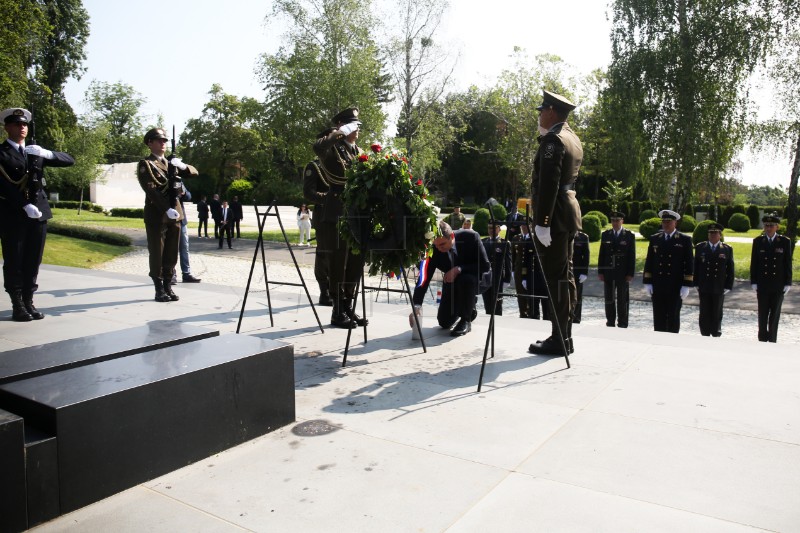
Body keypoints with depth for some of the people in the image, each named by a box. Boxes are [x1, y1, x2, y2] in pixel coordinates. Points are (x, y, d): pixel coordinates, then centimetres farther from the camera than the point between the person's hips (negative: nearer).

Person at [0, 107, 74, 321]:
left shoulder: (36, 152, 15)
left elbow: (69, 160, 8)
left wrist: (47, 153, -9)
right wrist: (25, 205, -21)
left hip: (38, 212, 4)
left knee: (33, 260, 8)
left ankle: (28, 302, 16)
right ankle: (17, 305, 8)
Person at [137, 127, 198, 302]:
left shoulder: (171, 162, 18)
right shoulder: (145, 164, -2)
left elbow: (194, 172, 14)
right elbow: (151, 190, -14)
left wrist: (182, 166, -8)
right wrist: (167, 209, -24)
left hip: (175, 214, 6)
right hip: (156, 215, -6)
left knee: (171, 254, 8)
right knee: (157, 254, 0)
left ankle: (168, 287, 15)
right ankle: (159, 290, 5)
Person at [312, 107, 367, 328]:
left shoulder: (358, 151, 19)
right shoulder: (332, 148, -3)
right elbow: (317, 146, -27)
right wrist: (342, 132, -21)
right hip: (338, 214, -7)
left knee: (356, 262, 9)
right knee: (339, 263, -3)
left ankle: (349, 308, 19)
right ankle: (338, 312, 5)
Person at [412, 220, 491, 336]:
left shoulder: (471, 237, -30)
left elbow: (485, 266, -24)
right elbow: (424, 278, -31)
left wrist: (459, 269, -36)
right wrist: (416, 306, -43)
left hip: (479, 277, -3)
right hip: (453, 282, 3)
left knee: (466, 280, -39)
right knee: (444, 322, -1)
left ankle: (466, 320, -14)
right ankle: (468, 305, 29)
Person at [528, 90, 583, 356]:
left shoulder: (553, 139, -12)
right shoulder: (572, 139, 18)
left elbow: (548, 183, -20)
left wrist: (541, 222, -22)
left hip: (553, 216, -10)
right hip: (568, 211, 10)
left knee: (555, 277, -7)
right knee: (564, 276, 12)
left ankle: (559, 339, -3)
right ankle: (564, 336, 19)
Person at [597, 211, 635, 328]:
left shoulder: (629, 235, 0)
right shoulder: (605, 235, 7)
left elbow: (632, 256, -1)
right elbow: (601, 254, 7)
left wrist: (630, 274, -7)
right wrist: (600, 271, 2)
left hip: (623, 273, -2)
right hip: (608, 273, 2)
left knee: (622, 300, 4)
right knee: (609, 300, 7)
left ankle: (622, 325, 12)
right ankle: (610, 323, 17)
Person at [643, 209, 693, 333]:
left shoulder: (685, 240, 0)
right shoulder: (654, 239, 9)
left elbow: (689, 264, -3)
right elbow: (649, 262, 9)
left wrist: (686, 286, -9)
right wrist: (647, 283, 2)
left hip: (676, 287, -2)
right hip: (657, 287, 3)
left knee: (673, 317, 5)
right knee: (658, 318, 7)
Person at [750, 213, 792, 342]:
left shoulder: (785, 242, -1)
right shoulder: (758, 241, 1)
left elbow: (788, 264, 0)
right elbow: (754, 263, 3)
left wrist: (787, 283, -4)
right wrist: (753, 282, -1)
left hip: (778, 285, -1)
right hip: (762, 284, 1)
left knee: (775, 314, 7)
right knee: (762, 313, 6)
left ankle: (772, 340, 15)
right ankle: (762, 339, 16)